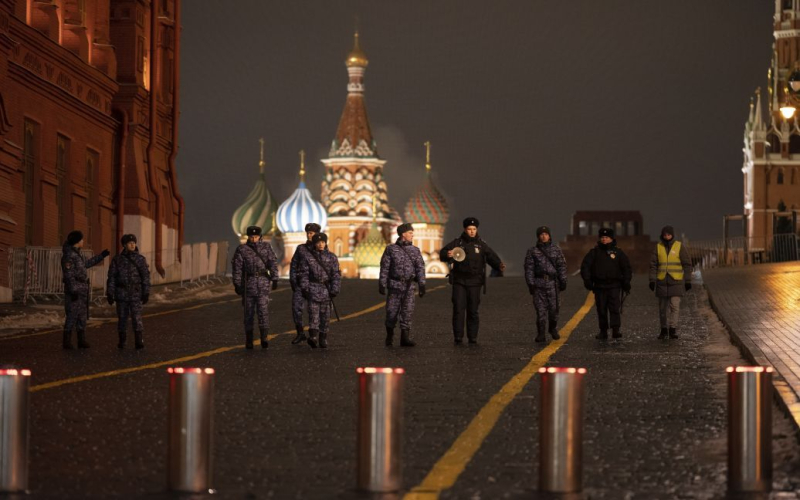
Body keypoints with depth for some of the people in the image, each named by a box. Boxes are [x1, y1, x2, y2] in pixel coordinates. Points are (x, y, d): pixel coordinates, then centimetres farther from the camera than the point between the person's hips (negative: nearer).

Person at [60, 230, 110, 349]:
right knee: (72, 316, -8)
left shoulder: (76, 254, 15)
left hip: (82, 290, 10)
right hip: (74, 290, -10)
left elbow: (87, 263, 32)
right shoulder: (68, 255, -14)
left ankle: (82, 340, 13)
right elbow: (69, 275, -19)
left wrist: (102, 255, 36)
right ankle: (67, 342, -3)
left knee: (82, 316, 9)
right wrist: (73, 291, -22)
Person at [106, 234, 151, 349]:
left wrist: (146, 293, -6)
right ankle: (122, 341, 16)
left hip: (136, 294, -1)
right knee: (122, 318, 6)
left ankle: (139, 341, -6)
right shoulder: (117, 260, 2)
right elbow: (111, 277, 2)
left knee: (136, 318, -8)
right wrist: (109, 294, -3)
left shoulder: (140, 259, 1)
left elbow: (146, 277, 0)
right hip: (121, 294, 1)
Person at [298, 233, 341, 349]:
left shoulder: (331, 257, 6)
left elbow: (336, 275, 4)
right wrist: (305, 289, -6)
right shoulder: (308, 257, 4)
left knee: (325, 315, 5)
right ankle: (312, 336, -23)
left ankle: (323, 339, 12)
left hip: (326, 290, 2)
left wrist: (334, 290, -5)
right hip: (313, 289, -2)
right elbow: (304, 274, 3)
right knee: (313, 313, -13)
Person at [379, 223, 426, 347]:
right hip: (394, 285, -2)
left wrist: (422, 285, -4)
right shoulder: (391, 249, 2)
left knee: (407, 313, -2)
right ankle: (389, 335, 18)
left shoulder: (415, 251, 9)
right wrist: (382, 284, -4)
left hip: (409, 286, 2)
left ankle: (405, 337, 1)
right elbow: (384, 268, 1)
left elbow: (420, 268, 5)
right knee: (392, 311, 1)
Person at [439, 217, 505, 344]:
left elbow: (491, 257, 0)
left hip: (475, 282, 1)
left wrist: (499, 265, -21)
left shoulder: (481, 244, 6)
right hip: (459, 281, -1)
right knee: (458, 309, -6)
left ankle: (473, 337, 11)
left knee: (473, 311, 5)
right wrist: (447, 255, -27)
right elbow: (442, 254, -2)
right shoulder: (457, 243, 3)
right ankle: (458, 337, -2)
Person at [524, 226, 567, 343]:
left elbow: (561, 266, 8)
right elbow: (529, 268, 3)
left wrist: (563, 281, 3)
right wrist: (530, 284, -4)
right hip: (539, 283, -1)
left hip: (552, 282, 1)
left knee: (553, 307, 0)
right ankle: (541, 334, 1)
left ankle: (553, 329, 24)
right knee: (540, 309, -3)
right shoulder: (532, 251, 6)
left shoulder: (556, 249, 9)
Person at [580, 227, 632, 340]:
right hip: (599, 286, 2)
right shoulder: (594, 252, 7)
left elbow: (626, 267, 12)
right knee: (601, 310, 5)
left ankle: (616, 330, -19)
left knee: (614, 308, -13)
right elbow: (585, 266, 7)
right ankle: (603, 331, 11)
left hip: (614, 286, -2)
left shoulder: (617, 252, 7)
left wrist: (626, 282, 4)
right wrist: (587, 280, -3)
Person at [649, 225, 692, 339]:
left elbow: (687, 264, 3)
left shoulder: (679, 247, 0)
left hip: (676, 281, -2)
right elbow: (653, 265, 6)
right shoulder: (658, 247, 5)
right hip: (662, 282, 2)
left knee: (674, 306, -11)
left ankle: (673, 330, -11)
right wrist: (652, 280, -3)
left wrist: (688, 281, -1)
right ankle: (664, 329, 16)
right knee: (663, 307, 7)